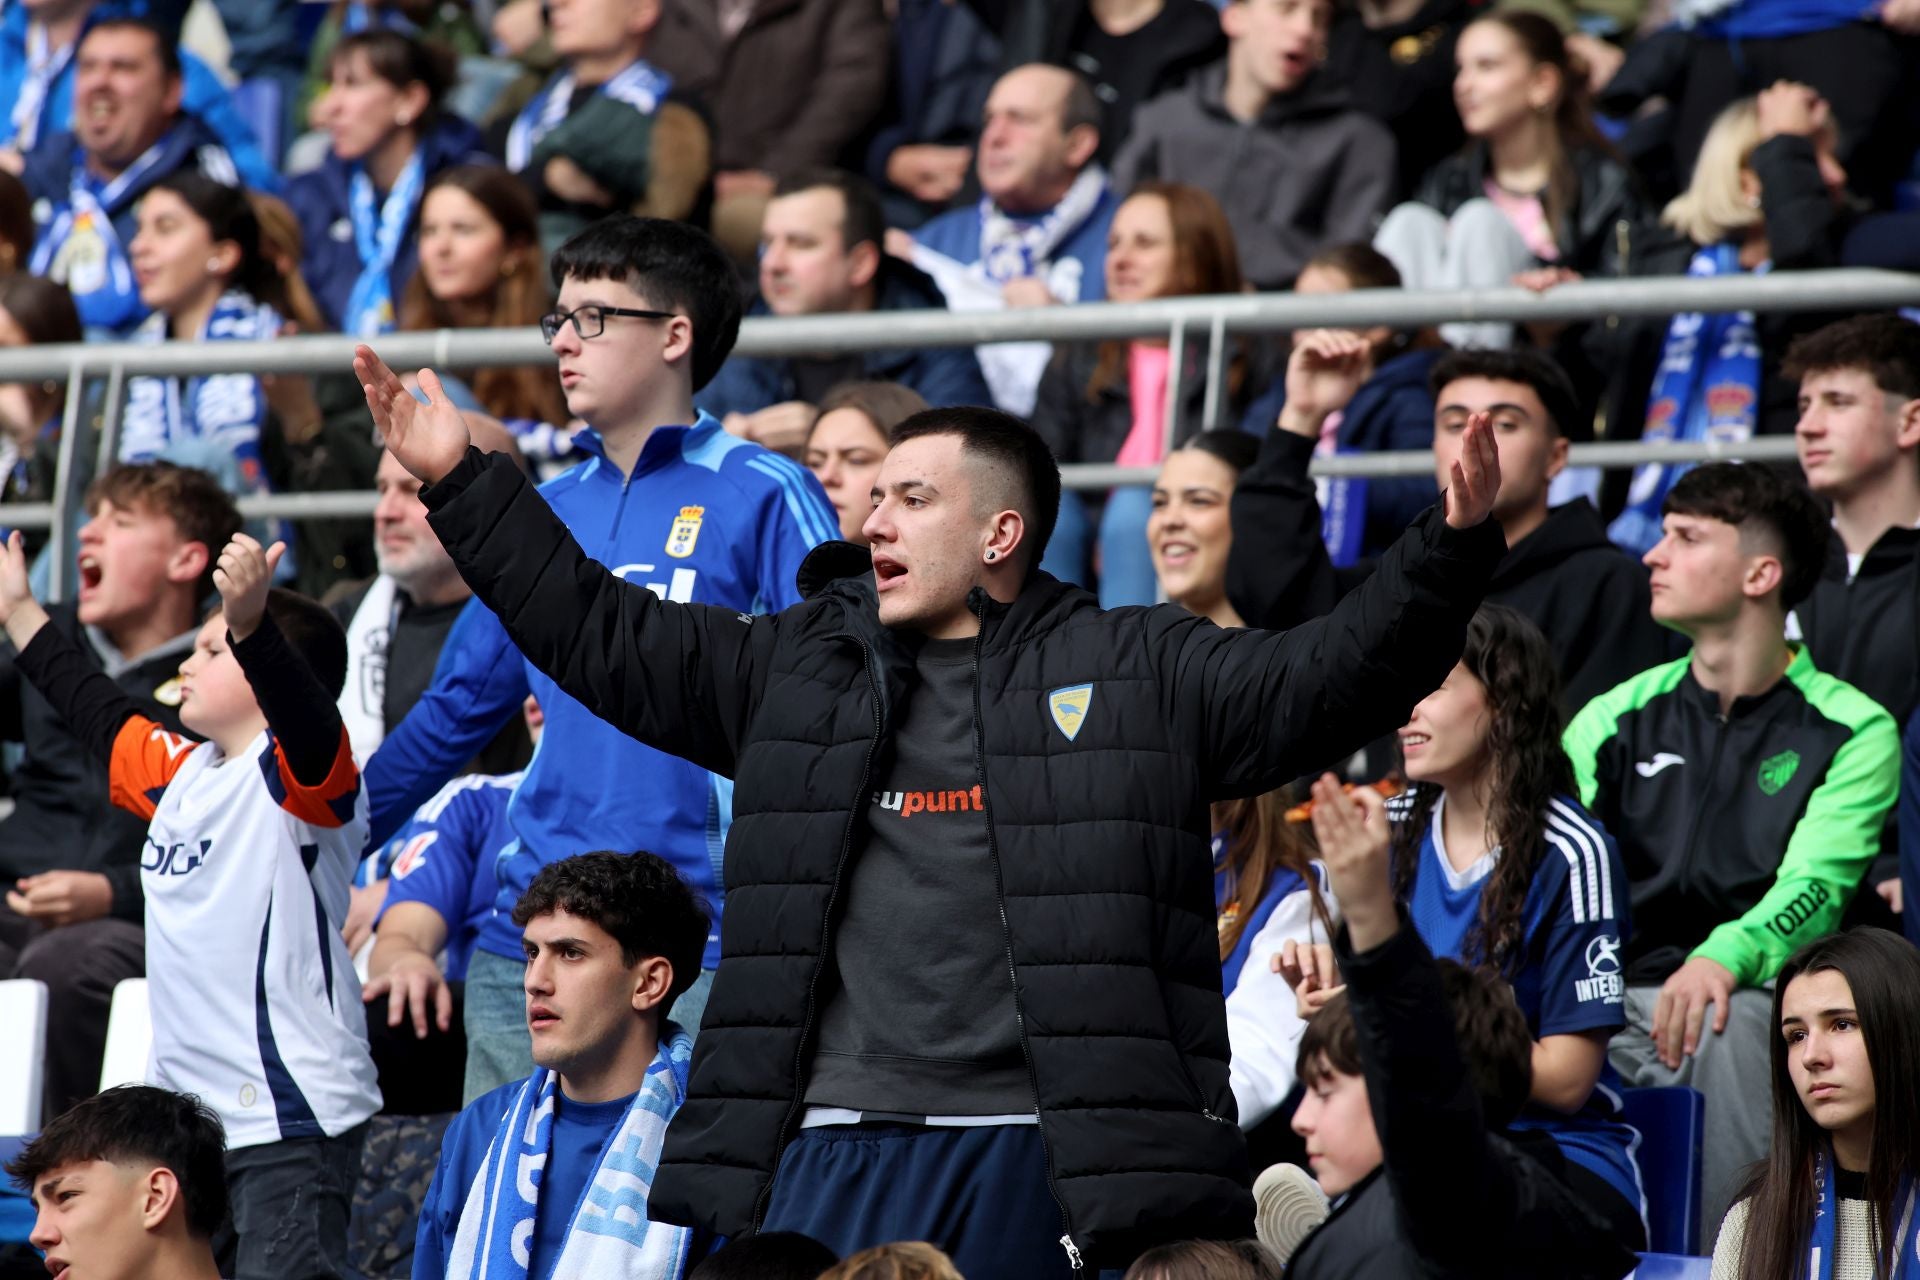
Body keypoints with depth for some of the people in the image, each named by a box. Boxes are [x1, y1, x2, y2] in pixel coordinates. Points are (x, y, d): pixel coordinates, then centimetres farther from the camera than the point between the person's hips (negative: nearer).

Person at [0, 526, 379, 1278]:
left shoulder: (300, 774, -11)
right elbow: (100, 716, 32)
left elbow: (300, 710, -33)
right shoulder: (182, 771, 15)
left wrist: (249, 623, -51)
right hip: (185, 1114, 10)